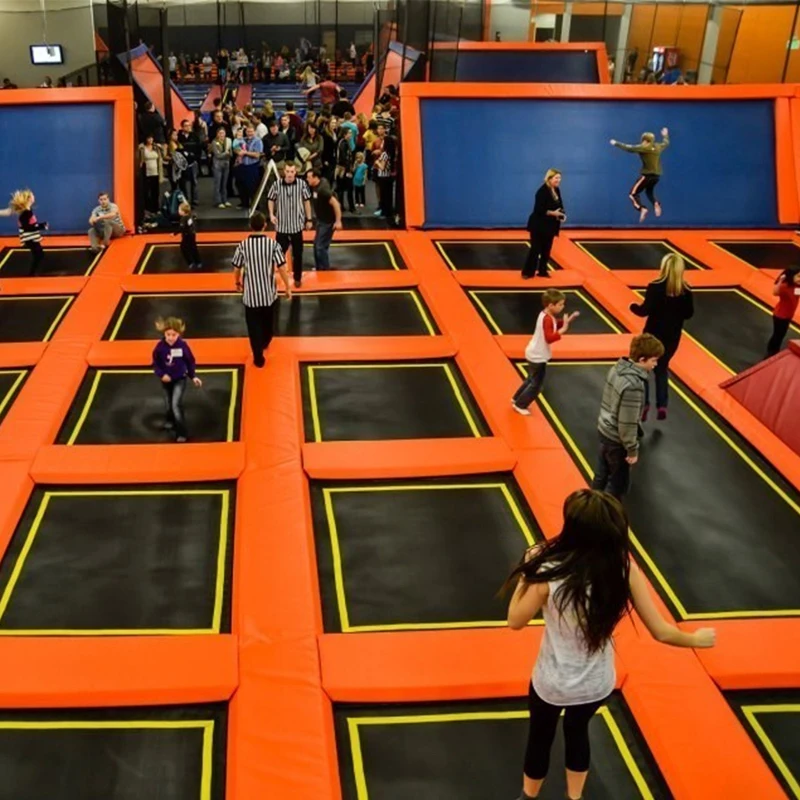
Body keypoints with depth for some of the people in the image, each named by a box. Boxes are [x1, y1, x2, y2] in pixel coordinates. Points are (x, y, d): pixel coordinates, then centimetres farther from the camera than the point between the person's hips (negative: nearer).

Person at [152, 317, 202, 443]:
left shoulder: (183, 345, -18)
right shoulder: (160, 346, -16)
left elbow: (191, 362, -5)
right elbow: (155, 364, -5)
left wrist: (193, 376, -7)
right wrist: (161, 374, -21)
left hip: (180, 380, -3)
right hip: (166, 381, 3)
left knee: (176, 405, -18)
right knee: (169, 405, 19)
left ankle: (182, 432, -11)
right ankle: (171, 422, 51)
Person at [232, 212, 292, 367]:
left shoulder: (243, 245, -10)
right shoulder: (273, 244, -13)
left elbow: (236, 269, -1)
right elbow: (282, 268, -12)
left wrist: (238, 282, 19)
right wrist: (288, 287, 0)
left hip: (251, 293, -1)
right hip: (269, 292, 1)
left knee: (254, 325, 8)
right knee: (268, 321, 26)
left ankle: (258, 357, 7)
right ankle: (265, 342, 50)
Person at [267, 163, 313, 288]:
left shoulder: (302, 184, -10)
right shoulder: (277, 184, -10)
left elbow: (307, 201, 1)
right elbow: (270, 199, 5)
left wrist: (309, 219, 4)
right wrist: (271, 214, -8)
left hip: (297, 224, 0)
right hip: (281, 225, 0)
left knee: (297, 253, 10)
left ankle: (297, 278, 26)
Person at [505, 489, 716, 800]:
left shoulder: (549, 573, -32)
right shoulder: (625, 568, -22)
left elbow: (516, 621, -15)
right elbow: (660, 631, -13)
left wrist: (528, 571, -6)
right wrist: (697, 638, 6)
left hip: (552, 684, -3)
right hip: (598, 684, 3)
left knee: (540, 738, 27)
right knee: (577, 732, 33)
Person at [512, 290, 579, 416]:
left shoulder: (547, 315, 3)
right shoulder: (547, 319, -27)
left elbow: (556, 325, 14)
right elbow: (549, 338, -35)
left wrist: (568, 320, 1)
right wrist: (563, 330, -34)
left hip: (536, 354, 10)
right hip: (538, 356, -10)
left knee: (531, 380, 25)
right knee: (536, 385, 2)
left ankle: (517, 399, 38)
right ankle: (520, 405, 14)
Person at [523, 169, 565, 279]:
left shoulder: (556, 190, 8)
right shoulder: (542, 191, -19)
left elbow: (559, 205, 16)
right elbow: (539, 209, -23)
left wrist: (561, 214, -4)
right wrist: (553, 213, -25)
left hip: (550, 225, 8)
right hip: (539, 225, -8)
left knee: (546, 249, 13)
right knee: (535, 249, -5)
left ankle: (542, 271, 24)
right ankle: (527, 272, 4)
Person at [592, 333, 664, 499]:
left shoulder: (616, 369, -3)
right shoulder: (633, 385, -30)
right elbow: (627, 423, -25)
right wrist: (632, 450, -12)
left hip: (604, 430, 8)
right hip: (616, 439, -8)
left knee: (601, 475, 23)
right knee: (619, 482, 11)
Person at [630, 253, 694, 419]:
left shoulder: (655, 287, -16)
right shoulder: (686, 290, -4)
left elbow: (645, 311, -18)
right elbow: (688, 314, 3)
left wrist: (634, 306, 2)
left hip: (653, 334, -4)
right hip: (672, 336, 4)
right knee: (662, 367, 19)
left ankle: (644, 403, -1)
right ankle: (662, 405, 11)